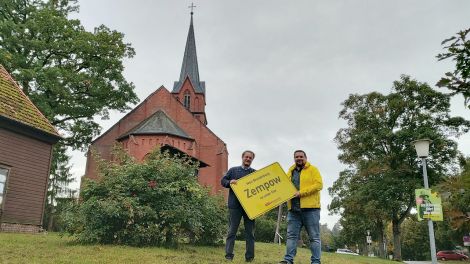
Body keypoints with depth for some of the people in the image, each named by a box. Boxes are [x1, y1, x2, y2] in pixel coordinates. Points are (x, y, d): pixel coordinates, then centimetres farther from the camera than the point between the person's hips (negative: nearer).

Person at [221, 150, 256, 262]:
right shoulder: (233, 170, 11)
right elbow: (223, 180, 9)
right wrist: (229, 182, -12)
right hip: (235, 205, -1)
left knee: (250, 232, 5)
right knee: (232, 231, 1)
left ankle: (249, 257, 11)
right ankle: (228, 255, 5)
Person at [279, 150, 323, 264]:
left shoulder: (313, 169, 4)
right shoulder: (290, 172, 20)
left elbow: (319, 184, -8)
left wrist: (301, 192, -15)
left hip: (310, 208, -5)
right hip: (293, 209, 5)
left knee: (314, 236, -1)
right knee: (291, 235, 3)